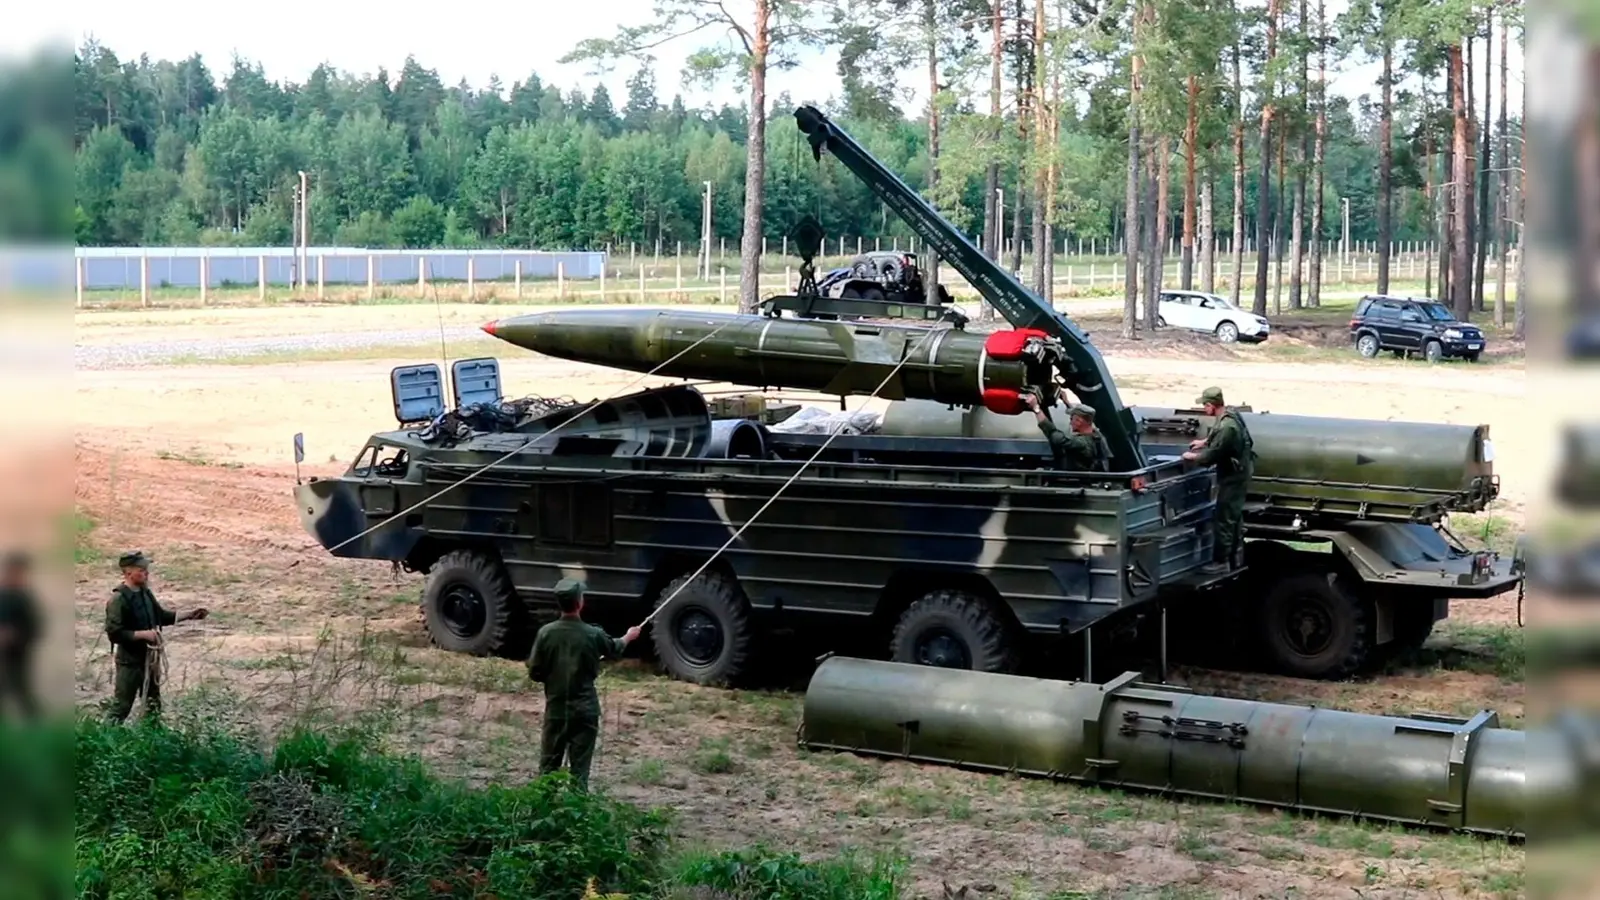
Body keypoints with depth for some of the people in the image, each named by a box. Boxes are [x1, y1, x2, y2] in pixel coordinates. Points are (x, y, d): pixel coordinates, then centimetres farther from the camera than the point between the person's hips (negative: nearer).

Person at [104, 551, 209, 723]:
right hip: (130, 661, -8)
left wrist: (190, 614, 10)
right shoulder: (118, 599, -20)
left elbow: (161, 615, 17)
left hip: (150, 658, 8)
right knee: (121, 706, -3)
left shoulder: (145, 592, 4)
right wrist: (143, 634, -23)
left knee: (153, 704, 20)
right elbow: (114, 633, -24)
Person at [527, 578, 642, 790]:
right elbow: (615, 649, 12)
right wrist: (629, 637, 34)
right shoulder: (593, 635, -11)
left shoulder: (546, 633, -9)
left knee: (547, 768, 11)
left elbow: (534, 673, -4)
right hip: (584, 711, -1)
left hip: (555, 710, 1)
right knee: (579, 772, 5)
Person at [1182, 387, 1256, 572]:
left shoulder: (1226, 426, -30)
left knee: (1225, 518, -4)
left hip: (1232, 476, -10)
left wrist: (1192, 457, -10)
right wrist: (1204, 442, 16)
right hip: (1238, 472, 10)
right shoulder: (1230, 415, 2)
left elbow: (1212, 456, -26)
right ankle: (1235, 556, 35)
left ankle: (1221, 562, 2)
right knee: (1235, 516, 22)